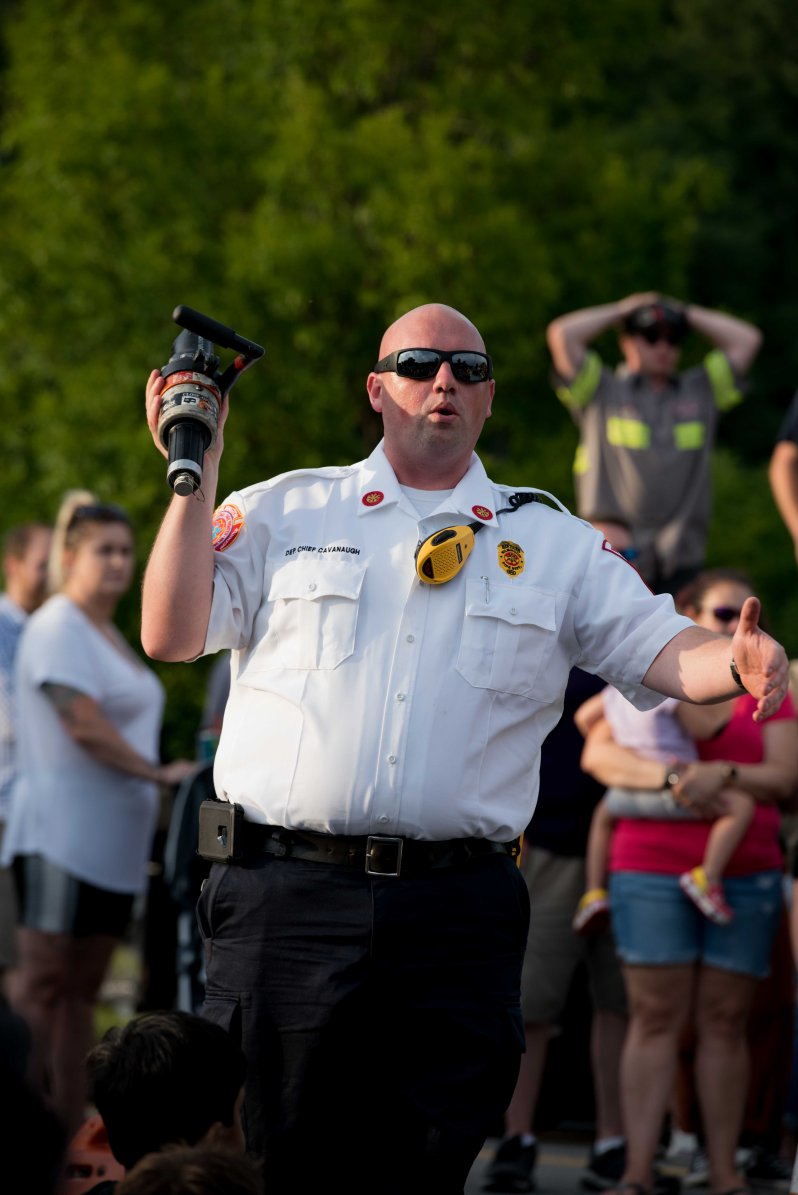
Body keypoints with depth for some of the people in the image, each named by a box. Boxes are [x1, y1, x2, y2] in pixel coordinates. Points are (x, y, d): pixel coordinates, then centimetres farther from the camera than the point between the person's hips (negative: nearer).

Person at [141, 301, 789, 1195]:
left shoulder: (554, 545, 14)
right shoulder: (284, 512, 11)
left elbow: (662, 650, 6)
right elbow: (172, 636, 3)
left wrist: (738, 661, -17)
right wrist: (195, 475, -3)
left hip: (457, 914, 1)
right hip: (286, 895, -1)